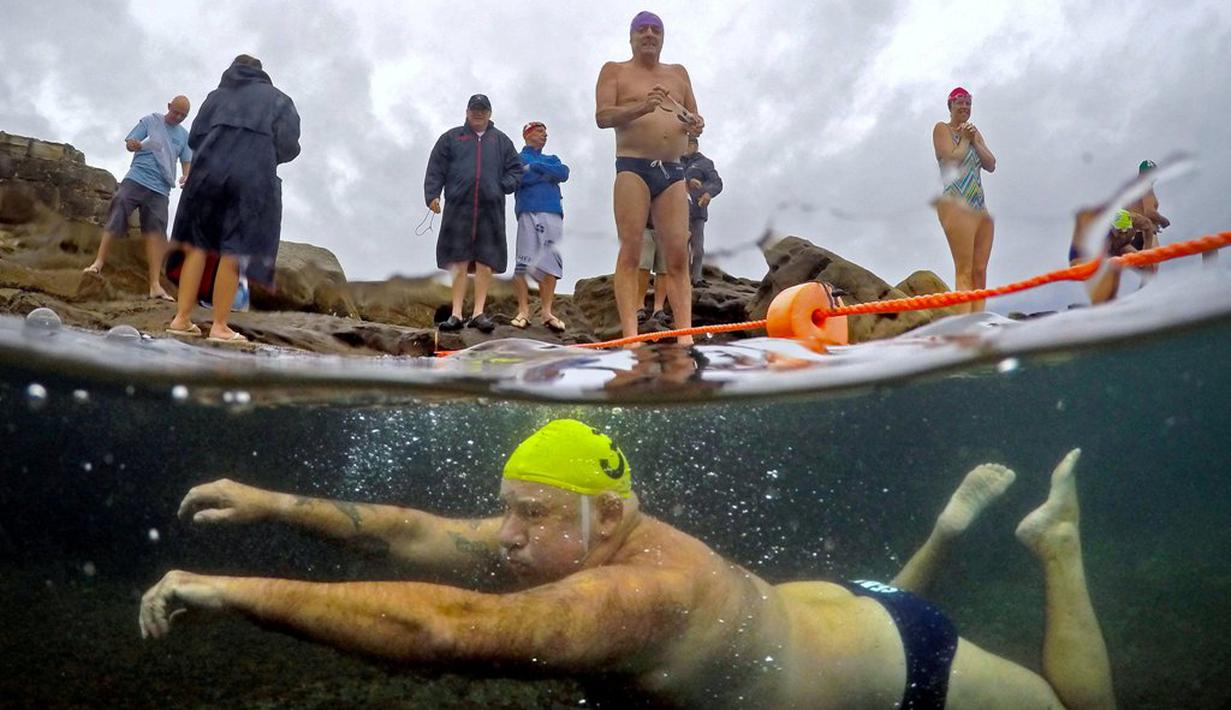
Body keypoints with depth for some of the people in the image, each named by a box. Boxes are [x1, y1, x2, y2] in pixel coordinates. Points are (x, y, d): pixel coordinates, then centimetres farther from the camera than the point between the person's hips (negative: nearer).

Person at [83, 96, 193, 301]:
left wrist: (186, 177, -11)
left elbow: (187, 162, 12)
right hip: (136, 179, -1)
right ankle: (99, 262, -4)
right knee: (115, 218, -9)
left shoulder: (184, 136, 14)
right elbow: (129, 142, 6)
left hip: (160, 190, 1)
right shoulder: (150, 121, 8)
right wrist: (136, 145, -19)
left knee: (156, 232, -6)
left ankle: (155, 284, -12)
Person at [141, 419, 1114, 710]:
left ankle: (1056, 540, 29)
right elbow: (417, 537, -17)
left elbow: (444, 629, -51)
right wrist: (274, 505, -19)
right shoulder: (574, 539, -19)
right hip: (825, 610, 7)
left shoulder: (644, 596, -44)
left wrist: (237, 592, -50)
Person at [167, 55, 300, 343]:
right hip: (254, 178, -2)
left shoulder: (217, 95, 19)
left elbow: (194, 137, 10)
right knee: (233, 253, -1)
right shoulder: (279, 100, 14)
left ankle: (181, 318, 7)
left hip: (209, 171, 2)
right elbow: (288, 146, 1)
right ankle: (219, 326, -2)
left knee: (197, 245, 10)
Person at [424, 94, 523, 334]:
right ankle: (456, 314, -4)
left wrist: (503, 186, -1)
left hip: (490, 209, 1)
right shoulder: (451, 138, 15)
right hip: (458, 208, -1)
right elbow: (436, 169, 10)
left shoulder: (501, 140, 19)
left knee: (486, 261, -3)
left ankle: (479, 313, 1)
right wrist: (432, 195, -3)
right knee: (458, 260, -4)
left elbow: (515, 169, 16)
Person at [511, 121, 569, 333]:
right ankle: (523, 312, -9)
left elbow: (564, 173, 5)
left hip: (553, 214, 4)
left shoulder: (552, 159, 28)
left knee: (551, 264, -3)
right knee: (524, 263, -11)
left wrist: (535, 167, -1)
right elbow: (521, 178, -5)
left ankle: (547, 312, -3)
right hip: (529, 212, -4)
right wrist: (548, 173, 2)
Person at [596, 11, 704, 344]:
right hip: (633, 168, -4)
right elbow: (602, 116, -3)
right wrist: (641, 107, -20)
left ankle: (685, 334, -9)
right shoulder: (614, 70, 11)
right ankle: (630, 334, -17)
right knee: (630, 252, -12)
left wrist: (696, 123, -1)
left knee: (678, 256, -5)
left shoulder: (678, 73, 23)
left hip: (673, 172, 4)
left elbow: (693, 117, 25)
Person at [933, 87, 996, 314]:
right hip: (956, 205, -8)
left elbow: (991, 165, 13)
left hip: (980, 208, 8)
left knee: (980, 272, -1)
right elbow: (953, 159, -11)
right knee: (965, 272, -17)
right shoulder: (942, 129, 5)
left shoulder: (974, 132, 24)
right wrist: (965, 139, 3)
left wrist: (974, 140, 2)